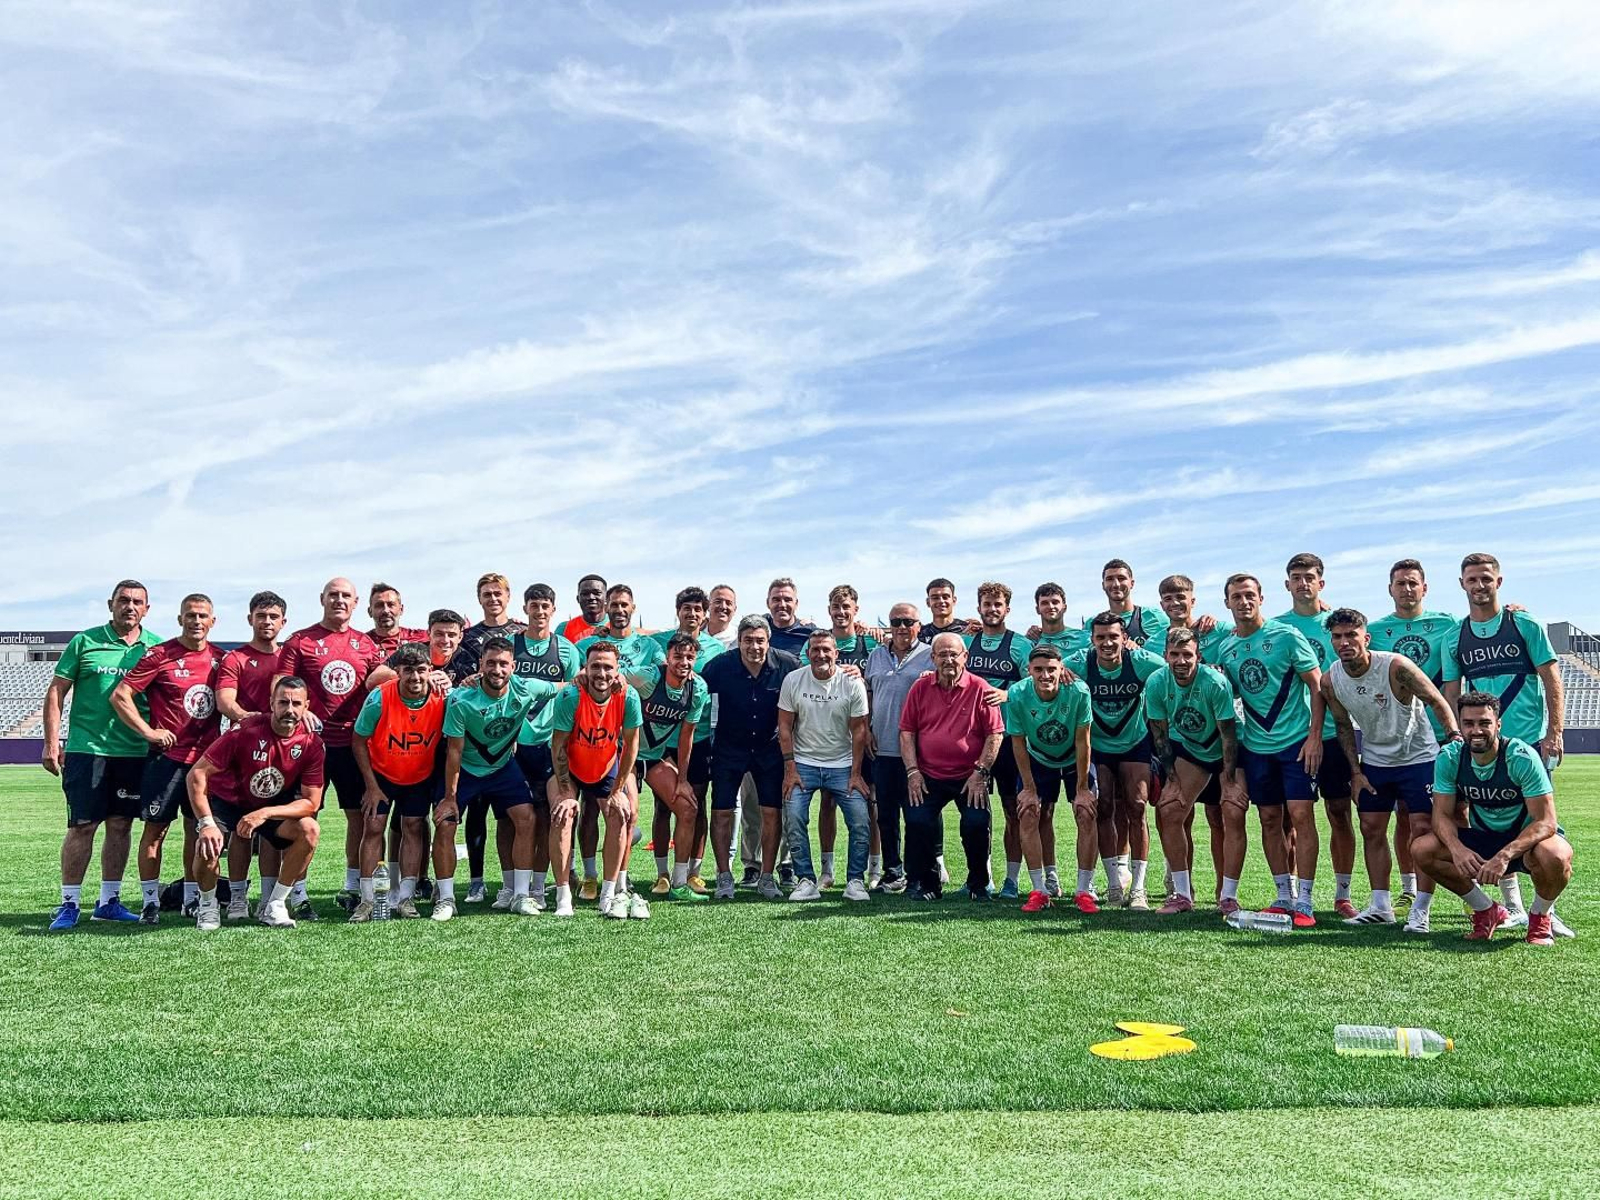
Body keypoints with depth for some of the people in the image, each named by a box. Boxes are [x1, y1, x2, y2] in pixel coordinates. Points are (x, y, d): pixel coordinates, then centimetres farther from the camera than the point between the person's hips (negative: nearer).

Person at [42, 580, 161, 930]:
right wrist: (51, 743, -4)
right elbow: (56, 692, 2)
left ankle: (109, 901, 18)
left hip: (135, 753, 3)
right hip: (86, 749, -3)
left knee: (121, 825, 8)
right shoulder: (85, 641, 1)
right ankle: (69, 903, 10)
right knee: (82, 826, 0)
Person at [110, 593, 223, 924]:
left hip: (206, 757, 4)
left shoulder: (220, 659, 8)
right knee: (155, 828, 0)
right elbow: (119, 696, -8)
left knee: (197, 828, 11)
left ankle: (191, 898, 20)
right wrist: (149, 731, -13)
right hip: (168, 756, -4)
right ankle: (150, 902, 9)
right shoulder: (160, 655, -6)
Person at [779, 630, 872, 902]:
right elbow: (785, 727, -1)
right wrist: (790, 769, -7)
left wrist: (855, 774, -6)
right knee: (794, 818, -16)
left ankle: (855, 880, 5)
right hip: (803, 763, 0)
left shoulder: (852, 683, -5)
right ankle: (806, 880, -2)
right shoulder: (793, 680, -3)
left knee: (861, 821, -11)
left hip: (843, 765, 0)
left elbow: (859, 730, -2)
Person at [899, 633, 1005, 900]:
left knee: (977, 825, -13)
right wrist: (912, 771, -3)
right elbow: (907, 731, 5)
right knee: (917, 823, -12)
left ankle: (979, 884, 13)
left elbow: (995, 733, -5)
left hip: (970, 777, -2)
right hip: (928, 776, 2)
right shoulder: (920, 688, 4)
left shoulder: (980, 689, -4)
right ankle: (921, 883, 8)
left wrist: (980, 772, -10)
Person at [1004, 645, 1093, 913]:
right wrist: (1029, 788, -12)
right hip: (1039, 760, 1)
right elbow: (1018, 742, -14)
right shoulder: (1017, 694, -26)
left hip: (1075, 759, -1)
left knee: (1086, 813, -12)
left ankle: (1085, 889, -1)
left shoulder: (1078, 691, -30)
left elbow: (1082, 741, -21)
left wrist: (1082, 788, -16)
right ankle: (1039, 889, -2)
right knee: (1028, 813, -11)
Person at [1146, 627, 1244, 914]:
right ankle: (1182, 893, 0)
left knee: (1232, 815, -15)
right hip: (1188, 751, 3)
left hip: (1224, 752, -3)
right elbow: (1160, 734, -7)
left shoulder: (1216, 682, -26)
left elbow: (1228, 734, -20)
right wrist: (1172, 778, -8)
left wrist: (1229, 782, -20)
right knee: (1169, 810, -11)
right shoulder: (1156, 683, -17)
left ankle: (1228, 896, -2)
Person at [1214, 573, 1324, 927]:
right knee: (1270, 820, 7)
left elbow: (1316, 686, -5)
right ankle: (1284, 896, 17)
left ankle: (1304, 902, -2)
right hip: (1255, 745, 4)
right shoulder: (1224, 649, 6)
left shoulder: (1287, 636, -7)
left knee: (1301, 816, -7)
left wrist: (1315, 736, -11)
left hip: (1296, 741, -4)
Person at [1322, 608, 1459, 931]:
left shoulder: (1396, 666, -23)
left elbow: (1438, 701, -13)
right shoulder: (1330, 680, -9)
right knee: (1371, 830, 5)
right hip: (1373, 761, 5)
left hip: (1418, 757, -5)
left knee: (1424, 830, -7)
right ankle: (1380, 907, 14)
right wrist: (1355, 771, 2)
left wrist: (1455, 737, -24)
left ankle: (1420, 910, 0)